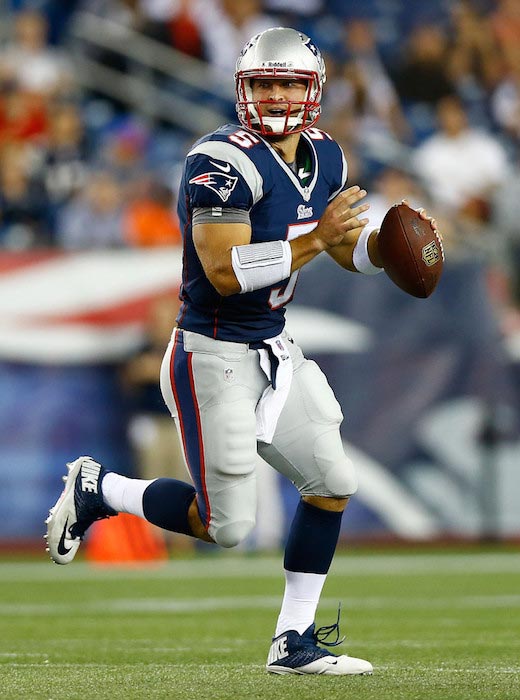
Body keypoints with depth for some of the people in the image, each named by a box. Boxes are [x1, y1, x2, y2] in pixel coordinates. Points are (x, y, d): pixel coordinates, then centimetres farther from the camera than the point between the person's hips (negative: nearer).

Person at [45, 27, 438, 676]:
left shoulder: (323, 157, 6)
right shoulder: (223, 162, -21)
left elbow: (349, 250, 18)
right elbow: (225, 273, -26)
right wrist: (315, 239, -28)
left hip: (274, 350, 8)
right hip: (214, 356, -8)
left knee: (332, 481, 6)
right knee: (225, 524, -6)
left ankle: (293, 641, 15)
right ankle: (96, 488, 17)